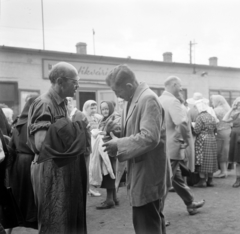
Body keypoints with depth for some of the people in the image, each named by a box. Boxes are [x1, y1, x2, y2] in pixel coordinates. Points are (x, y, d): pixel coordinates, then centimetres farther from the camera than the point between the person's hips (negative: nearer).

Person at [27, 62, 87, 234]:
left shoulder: (61, 103, 10)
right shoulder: (44, 104, -17)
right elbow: (41, 143, -27)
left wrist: (76, 131, -1)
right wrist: (73, 130, -19)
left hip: (64, 169, 9)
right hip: (51, 172, -9)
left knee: (69, 219, 19)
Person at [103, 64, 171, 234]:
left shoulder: (148, 99, -20)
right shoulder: (134, 99, 10)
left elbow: (150, 137, -27)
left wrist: (119, 146, -19)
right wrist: (117, 139, 1)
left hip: (147, 172, -10)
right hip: (142, 170, 10)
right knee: (154, 219, 22)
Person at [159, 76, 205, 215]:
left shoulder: (159, 100, 10)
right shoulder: (172, 101, -16)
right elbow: (182, 123, -28)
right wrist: (186, 140, -12)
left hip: (162, 147, 9)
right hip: (170, 148, -9)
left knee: (177, 178, 20)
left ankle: (191, 204, 37)